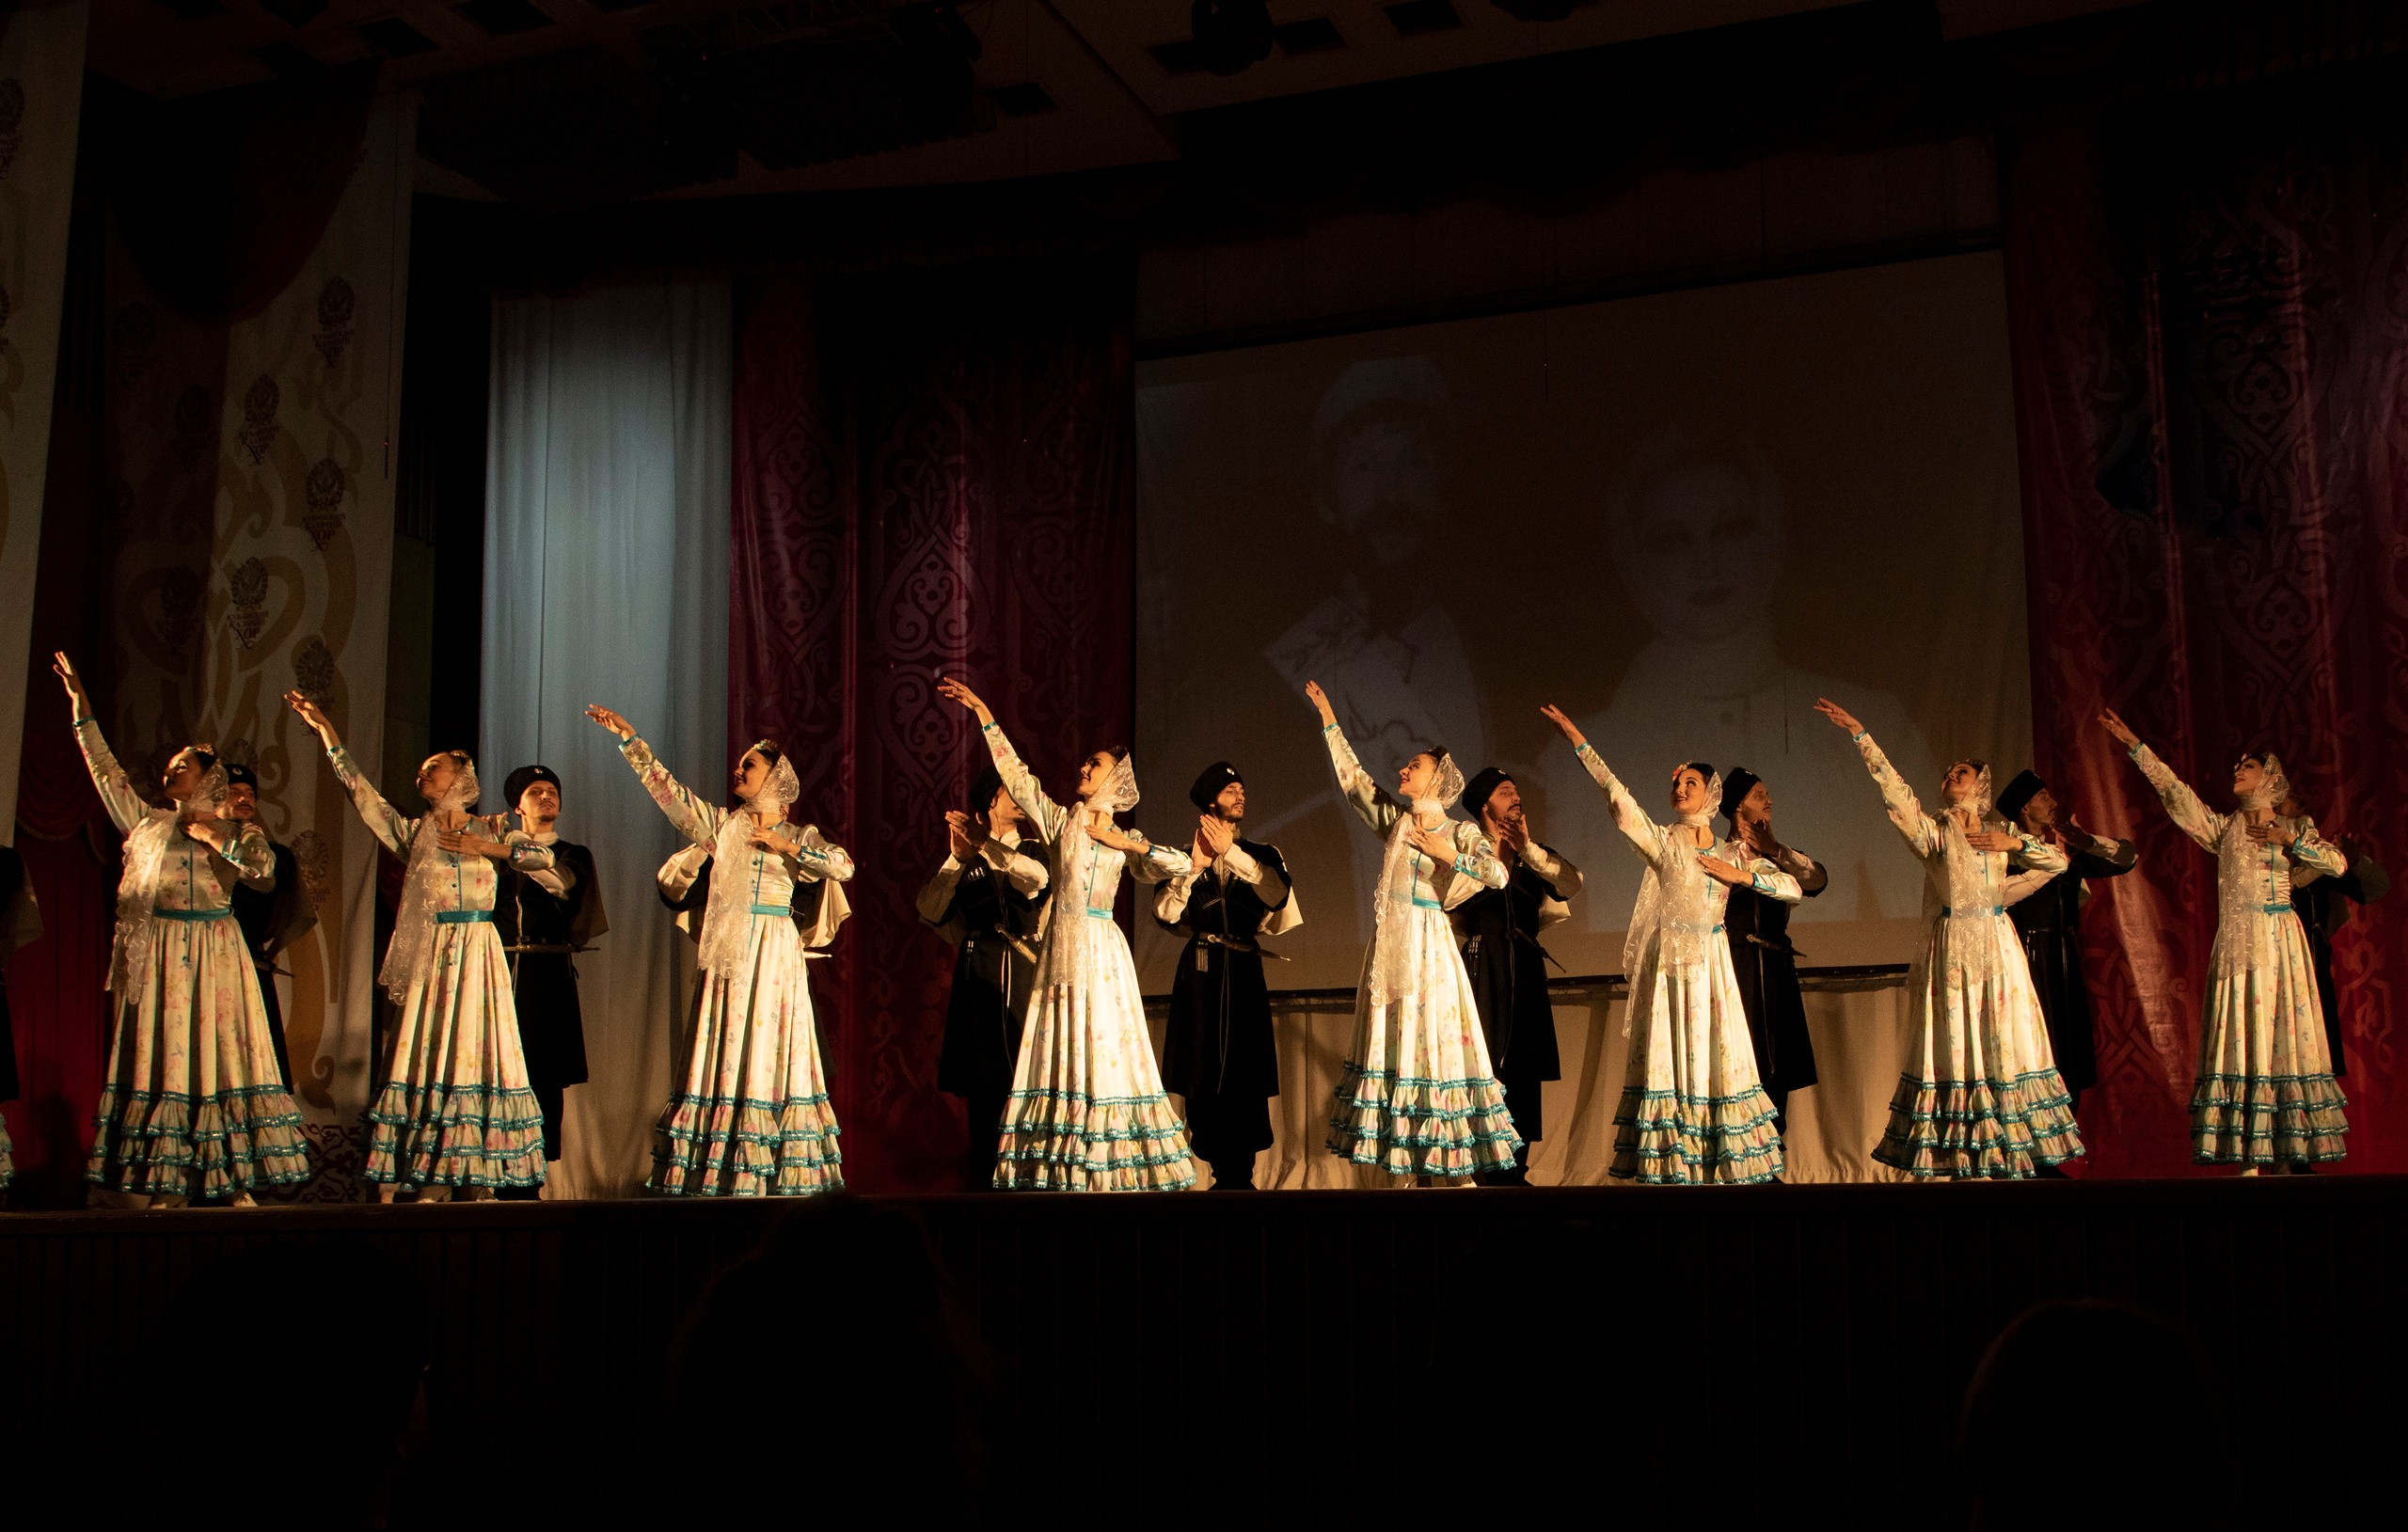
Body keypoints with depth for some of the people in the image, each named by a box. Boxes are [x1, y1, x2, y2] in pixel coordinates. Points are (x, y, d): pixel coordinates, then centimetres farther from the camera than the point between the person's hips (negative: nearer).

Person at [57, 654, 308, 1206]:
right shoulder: (148, 823, 17)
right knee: (159, 1056, -1)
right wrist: (81, 709, 15)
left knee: (220, 1051, -5)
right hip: (157, 953, 2)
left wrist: (216, 836, -9)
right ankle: (169, 1186, 0)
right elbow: (106, 772, 16)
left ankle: (239, 1181, -5)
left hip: (212, 952, -2)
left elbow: (262, 860, -10)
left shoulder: (235, 830, 10)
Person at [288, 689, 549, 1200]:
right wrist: (325, 731, 6)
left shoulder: (492, 828, 10)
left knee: (475, 1051, -3)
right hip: (427, 956, 1)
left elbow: (544, 856, -2)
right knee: (421, 1052, -4)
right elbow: (361, 790, 8)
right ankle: (431, 1180, -3)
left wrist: (485, 848, -5)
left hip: (478, 954, -1)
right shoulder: (413, 833, 13)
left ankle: (477, 1176, -2)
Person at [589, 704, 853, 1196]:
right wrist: (629, 738, 6)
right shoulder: (722, 824, 13)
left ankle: (776, 1170, 0)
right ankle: (723, 1173, 0)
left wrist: (787, 847, -9)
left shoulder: (799, 836, 9)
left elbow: (844, 867, -6)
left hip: (776, 953, -1)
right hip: (730, 950, 1)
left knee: (773, 1047, -2)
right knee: (724, 1046, -2)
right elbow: (668, 790, 9)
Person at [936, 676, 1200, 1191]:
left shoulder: (1126, 840, 10)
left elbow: (1181, 864, -1)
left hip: (1102, 952, -1)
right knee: (1060, 1050, -1)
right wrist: (983, 715, 0)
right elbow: (1016, 774, 4)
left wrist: (1127, 843, -3)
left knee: (1105, 1051, -3)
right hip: (1062, 948, 1)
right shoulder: (1060, 820, 10)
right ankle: (1061, 1170, 0)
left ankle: (1112, 1172, -1)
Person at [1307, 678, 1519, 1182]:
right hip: (1389, 946, 4)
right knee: (1393, 1041, 1)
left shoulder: (1461, 832, 2)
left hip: (1430, 946, -4)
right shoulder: (1393, 819, 12)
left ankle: (1449, 1168, -2)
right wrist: (1329, 720, 12)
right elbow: (1353, 777, 12)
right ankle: (1417, 1171, 5)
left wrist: (1447, 853, -10)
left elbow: (1499, 875, -11)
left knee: (1434, 1038, -5)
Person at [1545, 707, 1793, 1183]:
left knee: (1717, 1061, 1)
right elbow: (1617, 794, -9)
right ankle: (1668, 1167, -1)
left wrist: (1741, 876, -5)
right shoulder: (1662, 840, 3)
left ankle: (1722, 1165, 5)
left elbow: (1793, 889, 8)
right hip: (1668, 964, -2)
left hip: (1710, 965, 2)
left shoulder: (1734, 854, 11)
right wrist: (1577, 741, -17)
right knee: (1668, 1060, -3)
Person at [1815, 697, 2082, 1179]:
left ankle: (2011, 1160, 6)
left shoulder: (2001, 831, 14)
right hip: (1950, 951, -3)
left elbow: (2059, 862, 14)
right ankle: (1959, 1163, 2)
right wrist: (1859, 735, -20)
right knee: (1953, 1050, -2)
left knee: (2003, 1048, 2)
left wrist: (2015, 844, -1)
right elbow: (1893, 788, -10)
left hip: (1998, 950, 3)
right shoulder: (1932, 832, 4)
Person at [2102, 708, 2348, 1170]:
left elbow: (2338, 865, 1)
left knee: (2284, 1032, -3)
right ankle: (2248, 1160, -7)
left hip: (2280, 941, 0)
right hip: (2238, 942, 0)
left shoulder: (2296, 829, 13)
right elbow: (2176, 793, 4)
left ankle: (2287, 1155, 1)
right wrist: (2136, 747, -2)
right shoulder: (2224, 828, 12)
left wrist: (2291, 841, -7)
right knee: (2241, 1035, -6)